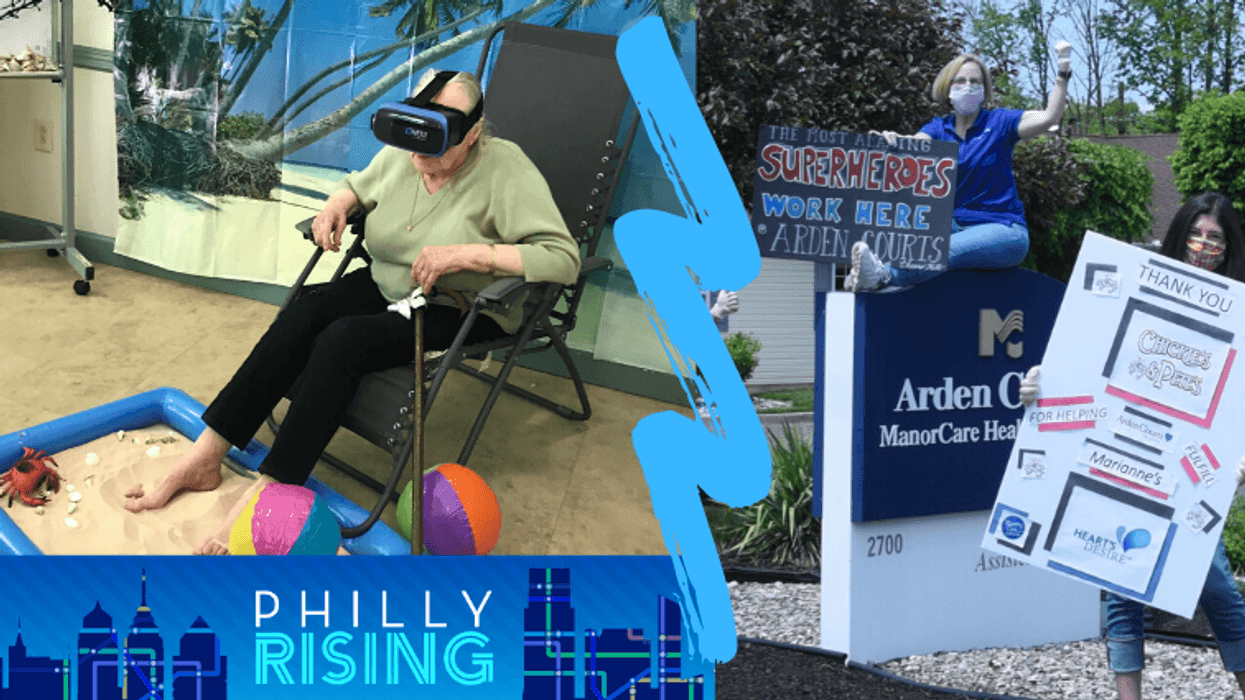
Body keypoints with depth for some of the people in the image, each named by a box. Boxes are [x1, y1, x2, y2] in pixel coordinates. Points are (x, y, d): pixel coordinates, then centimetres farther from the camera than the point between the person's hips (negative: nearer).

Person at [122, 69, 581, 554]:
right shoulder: (399, 155, -1)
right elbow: (359, 185, 23)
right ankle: (203, 459, -18)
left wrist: (468, 253, -32)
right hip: (385, 285, 6)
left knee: (342, 341, -30)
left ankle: (264, 496, -28)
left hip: (462, 313, -6)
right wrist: (337, 205, -2)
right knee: (298, 320, -22)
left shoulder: (506, 169, -19)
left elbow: (564, 258, -26)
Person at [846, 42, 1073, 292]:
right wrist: (891, 140, -34)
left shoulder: (999, 122, 2)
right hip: (955, 227, 6)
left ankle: (885, 276, -62)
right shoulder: (939, 128, 10)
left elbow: (1049, 117, -10)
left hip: (1002, 229, -6)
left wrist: (1063, 73, -17)